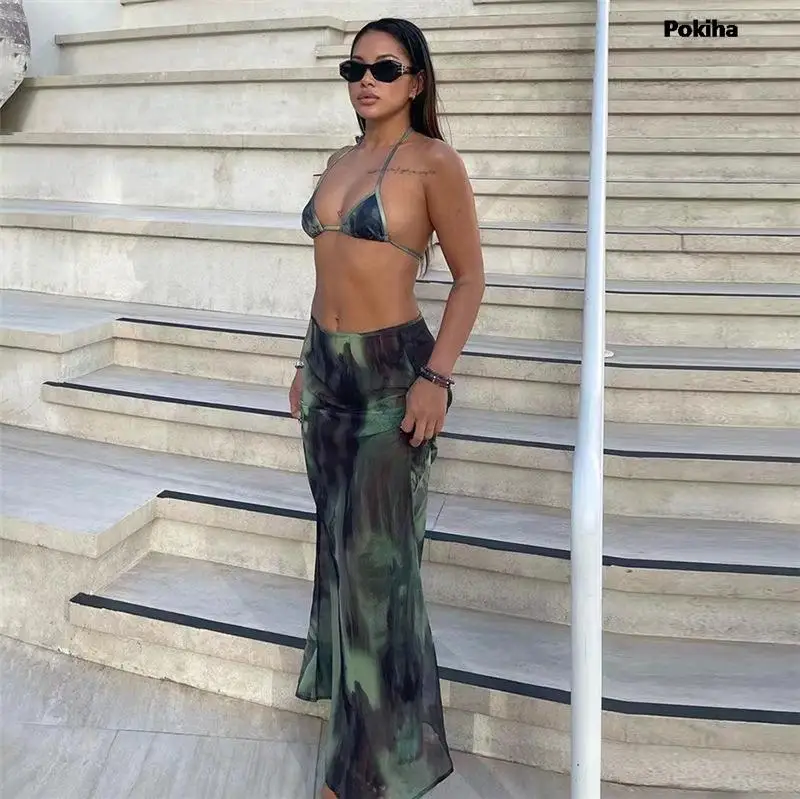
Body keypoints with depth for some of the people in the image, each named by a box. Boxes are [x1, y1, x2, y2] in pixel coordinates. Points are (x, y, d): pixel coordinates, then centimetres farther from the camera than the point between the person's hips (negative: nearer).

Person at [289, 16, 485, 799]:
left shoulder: (433, 162, -9)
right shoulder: (339, 161, 12)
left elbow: (469, 277, -9)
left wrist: (436, 376, -18)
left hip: (392, 369, -7)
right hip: (328, 367, 7)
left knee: (378, 556, -1)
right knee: (340, 541, 17)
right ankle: (347, 682, 39)